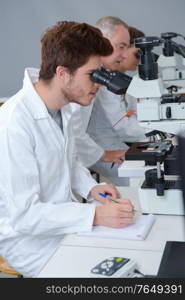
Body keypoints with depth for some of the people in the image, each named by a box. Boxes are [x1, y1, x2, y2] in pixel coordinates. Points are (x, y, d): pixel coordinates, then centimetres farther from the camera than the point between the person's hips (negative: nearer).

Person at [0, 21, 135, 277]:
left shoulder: (63, 108, -1)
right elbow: (23, 214, -26)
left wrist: (90, 188, -4)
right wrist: (96, 215, -30)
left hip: (64, 220, 7)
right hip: (29, 236, -7)